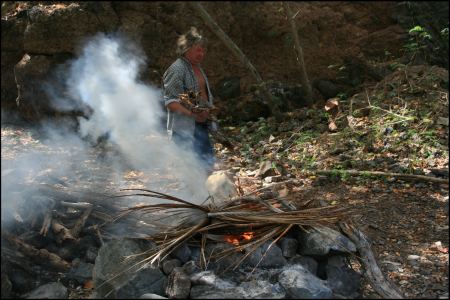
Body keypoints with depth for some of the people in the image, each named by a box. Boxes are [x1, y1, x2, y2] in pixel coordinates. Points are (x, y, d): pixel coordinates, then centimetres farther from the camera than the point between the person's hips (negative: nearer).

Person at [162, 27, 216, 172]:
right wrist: (192, 113, -28)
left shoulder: (198, 68, 17)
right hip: (184, 128, -9)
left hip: (201, 125, 9)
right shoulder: (177, 69, -12)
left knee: (207, 161, 12)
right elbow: (170, 101, -18)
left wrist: (209, 111, 9)